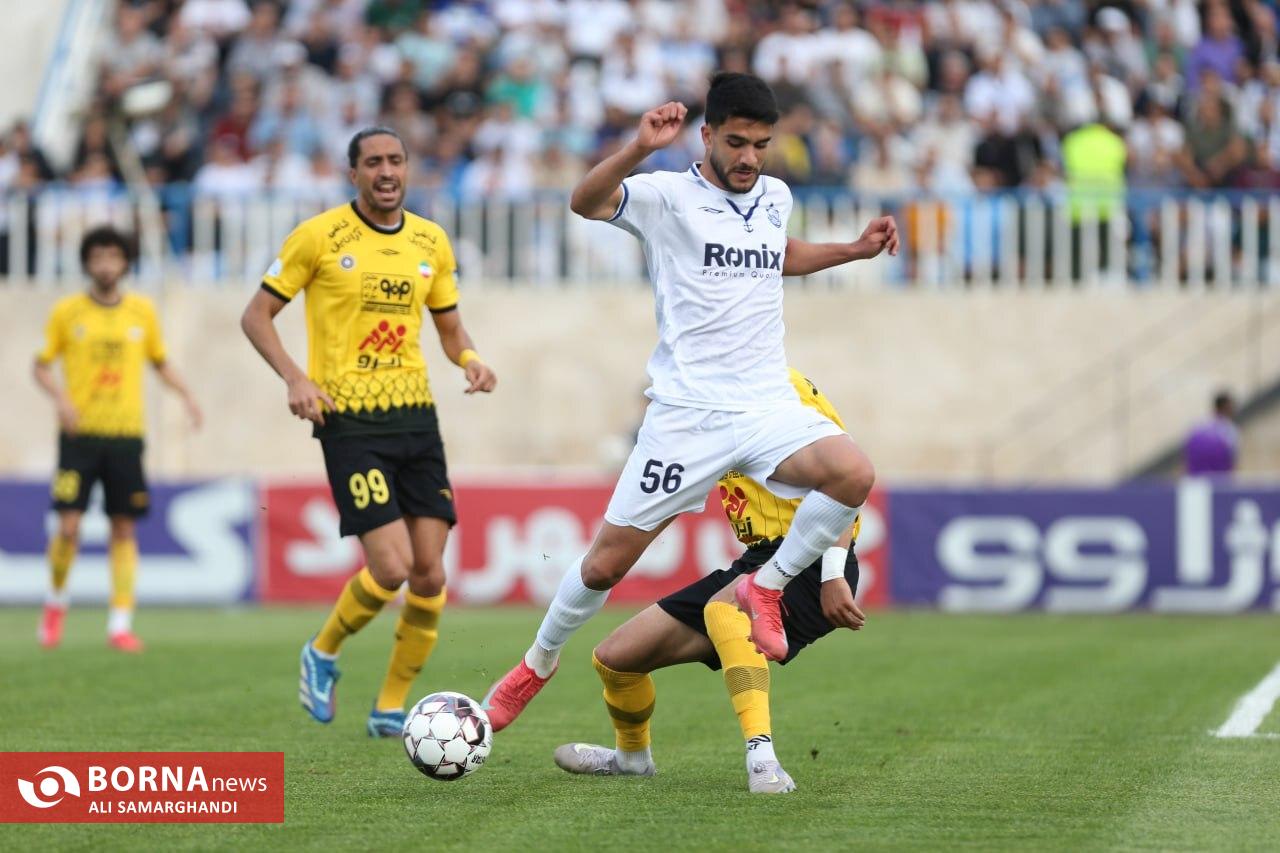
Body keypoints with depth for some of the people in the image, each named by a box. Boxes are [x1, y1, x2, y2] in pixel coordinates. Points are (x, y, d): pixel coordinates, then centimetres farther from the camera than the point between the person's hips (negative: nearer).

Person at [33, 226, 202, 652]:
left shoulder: (142, 311, 7)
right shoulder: (67, 312, 1)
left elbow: (160, 362, 18)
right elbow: (42, 365, 6)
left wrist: (185, 394, 1)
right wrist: (60, 397, -12)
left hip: (126, 433, 2)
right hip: (80, 435, -2)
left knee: (124, 529, 0)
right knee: (68, 527, -9)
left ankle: (121, 622, 3)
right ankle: (56, 600, 17)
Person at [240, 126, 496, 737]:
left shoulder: (431, 242, 9)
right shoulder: (320, 236, -5)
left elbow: (449, 326, 20)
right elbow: (257, 315, 0)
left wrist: (470, 359, -3)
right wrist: (295, 378, -15)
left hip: (416, 415, 5)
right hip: (349, 419, -5)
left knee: (429, 574, -1)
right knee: (391, 567, -15)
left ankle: (391, 708, 13)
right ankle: (323, 654, 13)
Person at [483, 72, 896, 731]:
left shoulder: (776, 199, 12)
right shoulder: (669, 197, -6)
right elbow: (585, 202, -25)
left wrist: (856, 250, 25)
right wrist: (640, 148, -41)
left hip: (769, 406, 4)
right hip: (687, 412, -4)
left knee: (853, 473, -26)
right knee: (607, 562, 0)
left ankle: (766, 589, -4)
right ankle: (538, 664, 28)